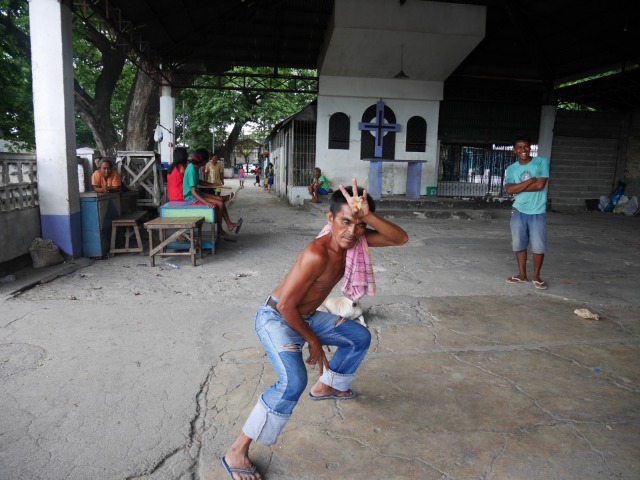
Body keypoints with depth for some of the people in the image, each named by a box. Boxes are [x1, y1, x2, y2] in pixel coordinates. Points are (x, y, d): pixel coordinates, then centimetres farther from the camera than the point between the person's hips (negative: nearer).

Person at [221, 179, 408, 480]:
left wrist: (369, 216, -32)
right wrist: (313, 341, -14)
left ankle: (326, 387, 41)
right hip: (275, 319, -9)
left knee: (360, 337, 18)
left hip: (304, 317, 9)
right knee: (294, 382, -30)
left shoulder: (350, 239, -9)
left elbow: (400, 239, -15)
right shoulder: (317, 254, -33)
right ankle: (236, 453, -13)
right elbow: (286, 305, -27)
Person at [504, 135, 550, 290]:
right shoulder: (511, 169, 2)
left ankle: (536, 276, 18)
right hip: (518, 212, 3)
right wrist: (530, 180, -17)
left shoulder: (541, 162, -6)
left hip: (537, 213, -3)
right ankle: (522, 274, 24)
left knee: (538, 247, 2)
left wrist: (518, 187, -11)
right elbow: (509, 190, -12)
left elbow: (540, 185, -18)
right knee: (519, 245, 10)